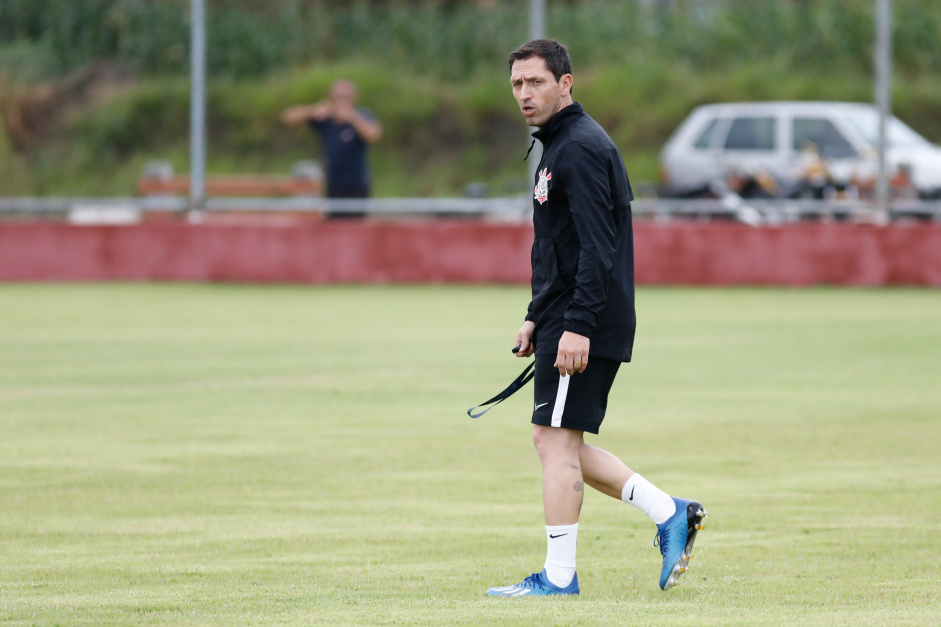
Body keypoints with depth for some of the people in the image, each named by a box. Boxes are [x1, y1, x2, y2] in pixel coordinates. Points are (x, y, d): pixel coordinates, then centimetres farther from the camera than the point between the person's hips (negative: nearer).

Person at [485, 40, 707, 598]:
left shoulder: (581, 149, -14)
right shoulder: (557, 146, 19)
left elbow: (598, 248, -22)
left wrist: (578, 326, -26)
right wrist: (537, 317, 23)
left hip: (582, 328, -11)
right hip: (564, 321, 11)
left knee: (557, 441, -8)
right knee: (554, 442, 11)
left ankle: (559, 578, -4)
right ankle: (669, 513, 13)